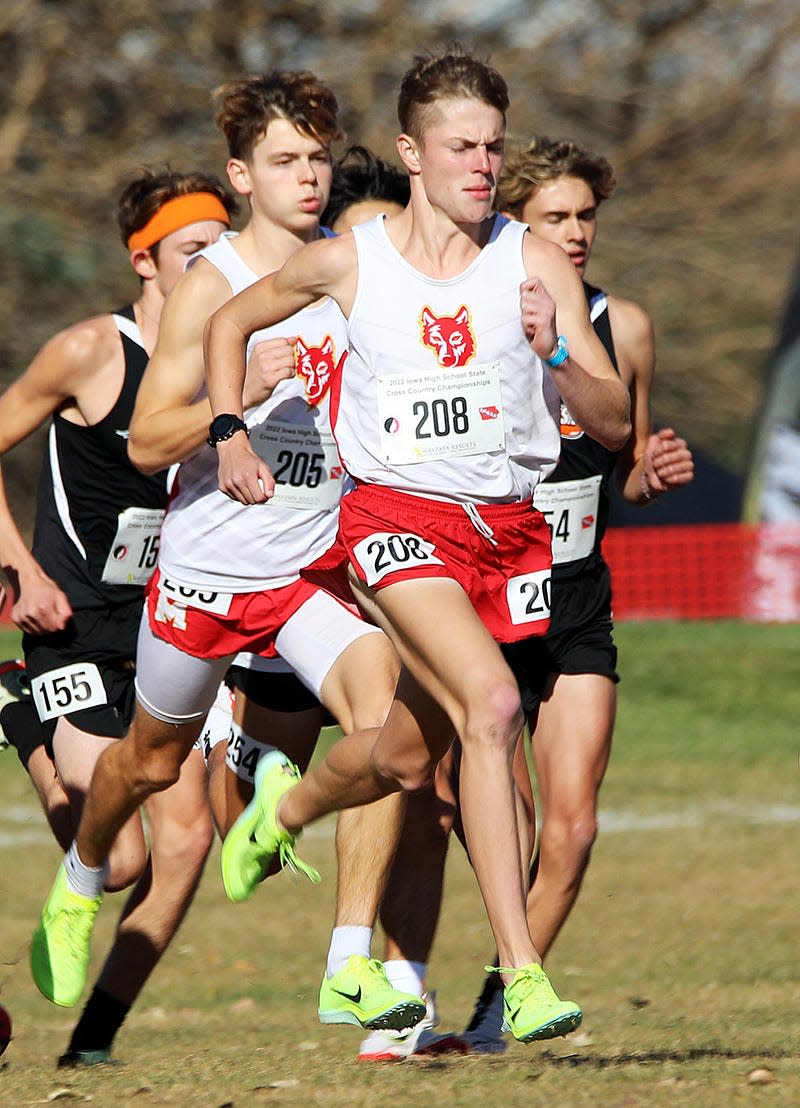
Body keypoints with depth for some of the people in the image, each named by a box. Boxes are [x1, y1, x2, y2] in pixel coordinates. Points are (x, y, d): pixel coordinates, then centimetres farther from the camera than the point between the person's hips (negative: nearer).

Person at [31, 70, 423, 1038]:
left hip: (311, 568, 2)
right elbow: (147, 443, -15)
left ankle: (351, 970, -24)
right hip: (205, 570, -2)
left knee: (382, 708, -25)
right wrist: (238, 394, -30)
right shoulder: (210, 285, -11)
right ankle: (77, 887, 53)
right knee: (151, 760, 18)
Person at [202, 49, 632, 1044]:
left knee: (408, 757, 13)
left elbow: (614, 424, -1)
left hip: (507, 525, 3)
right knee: (492, 703, -27)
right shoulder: (347, 262, -1)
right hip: (395, 515, -3)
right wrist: (231, 435, 8)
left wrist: (555, 356, -19)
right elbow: (231, 323, 19)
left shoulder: (534, 263, 0)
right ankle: (521, 974, -31)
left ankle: (285, 809, 51)